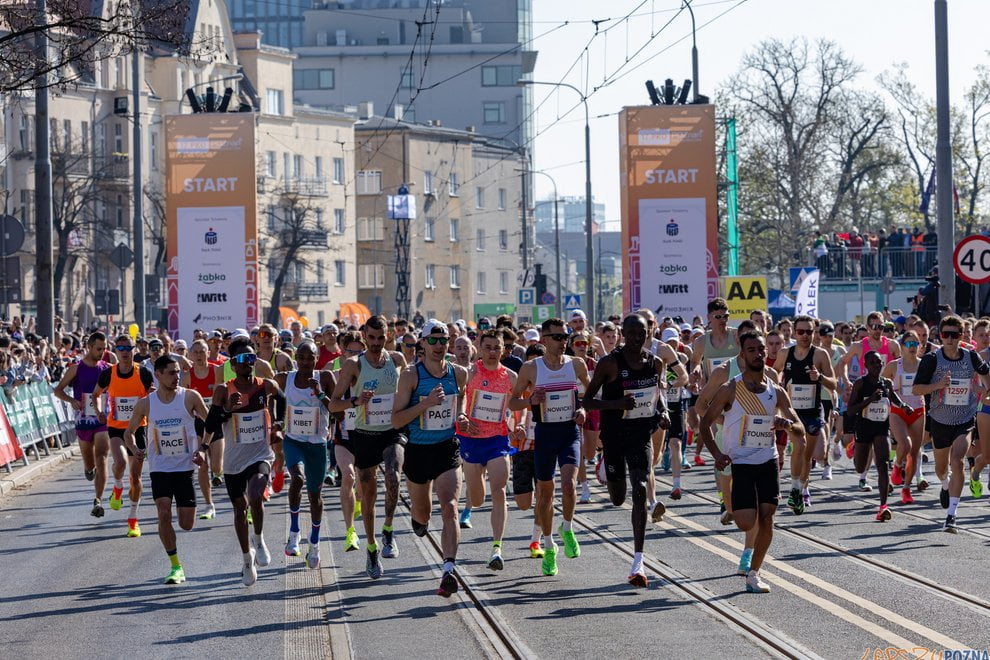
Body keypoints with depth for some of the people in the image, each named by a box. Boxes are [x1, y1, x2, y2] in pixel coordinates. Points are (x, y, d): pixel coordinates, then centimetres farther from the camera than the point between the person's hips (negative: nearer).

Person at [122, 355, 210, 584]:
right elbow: (129, 431, 9)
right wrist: (135, 450, -11)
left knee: (186, 524, -1)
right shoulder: (145, 403, -3)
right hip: (159, 468, 0)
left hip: (186, 466, 0)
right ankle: (176, 567, -9)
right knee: (164, 513, -18)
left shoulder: (190, 397, -6)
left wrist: (204, 448, -10)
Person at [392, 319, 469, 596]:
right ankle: (417, 517, 57)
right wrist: (426, 403, -25)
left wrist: (460, 415, 4)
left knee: (450, 508, -18)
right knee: (422, 514, 17)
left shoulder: (459, 373, 0)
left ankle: (448, 571, -23)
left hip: (448, 449, 1)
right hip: (418, 450, -1)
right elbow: (396, 420, -13)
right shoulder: (411, 375, -11)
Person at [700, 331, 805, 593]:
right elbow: (705, 422, 2)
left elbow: (800, 431, 5)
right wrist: (717, 454, -12)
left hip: (768, 463, 3)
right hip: (738, 463, -3)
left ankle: (753, 574, 11)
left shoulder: (776, 392, 4)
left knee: (766, 520, -4)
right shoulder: (730, 390, -6)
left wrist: (787, 424, -19)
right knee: (747, 523, -13)